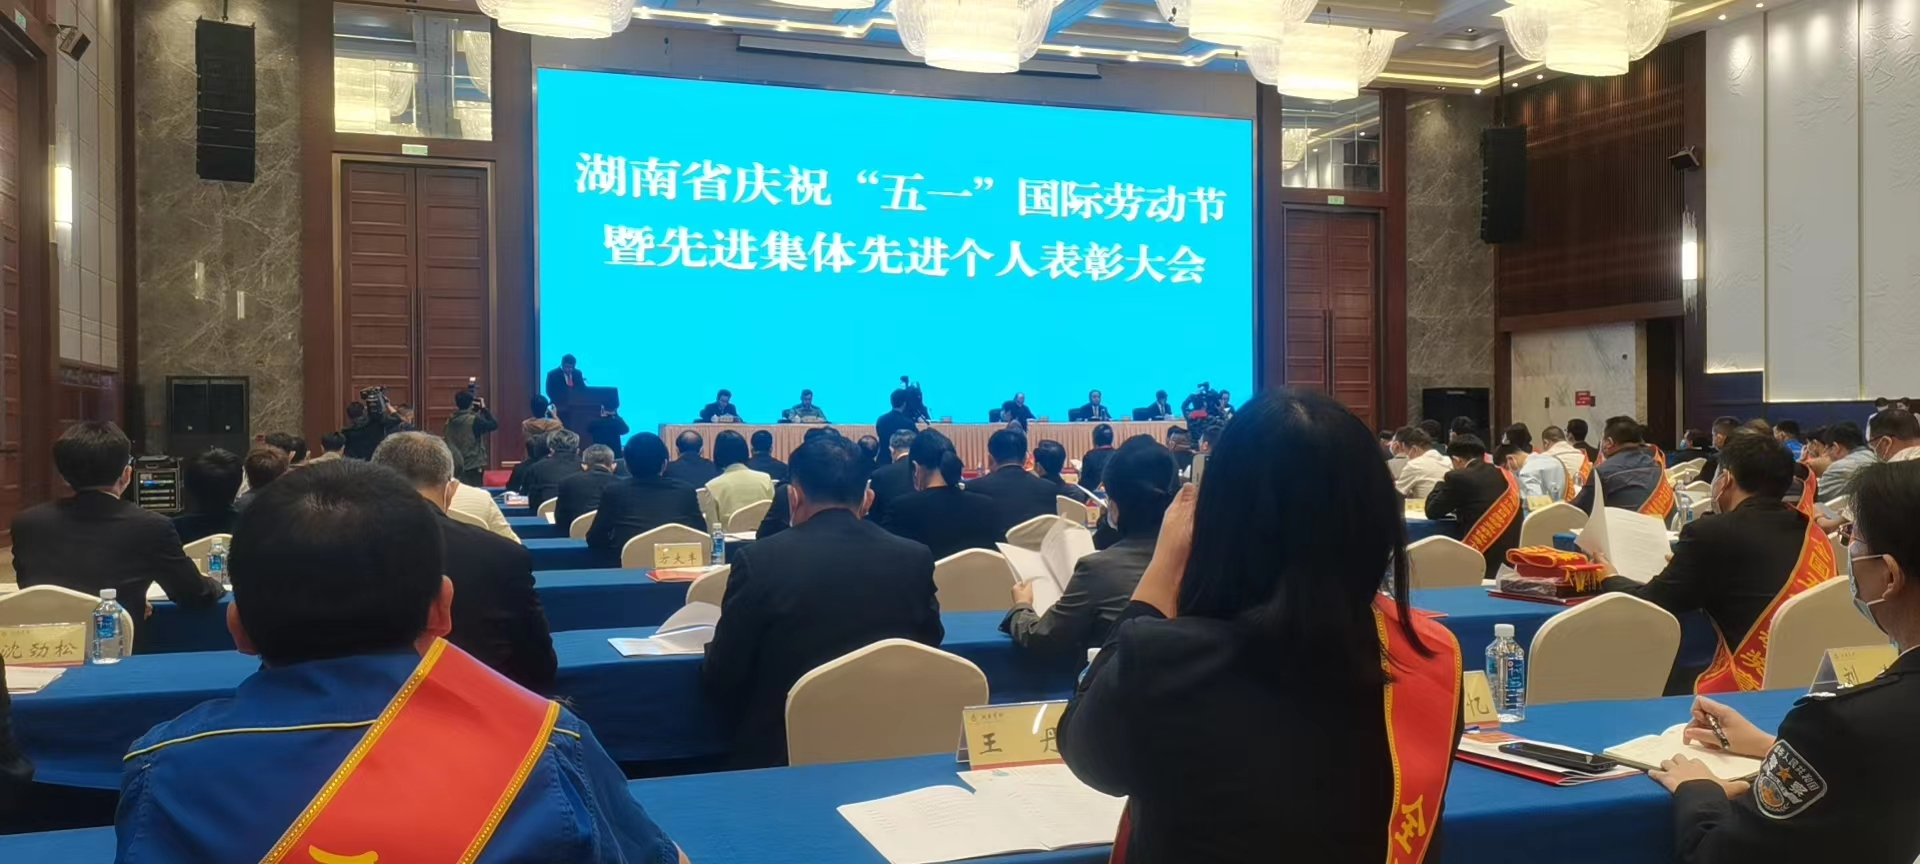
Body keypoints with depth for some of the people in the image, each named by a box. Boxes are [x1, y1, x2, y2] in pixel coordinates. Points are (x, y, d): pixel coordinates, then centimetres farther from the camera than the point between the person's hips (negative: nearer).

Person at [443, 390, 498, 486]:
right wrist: (483, 408, 2)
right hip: (473, 466, -6)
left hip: (455, 466, 6)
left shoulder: (451, 420, 3)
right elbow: (494, 424, -9)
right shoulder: (474, 420, -15)